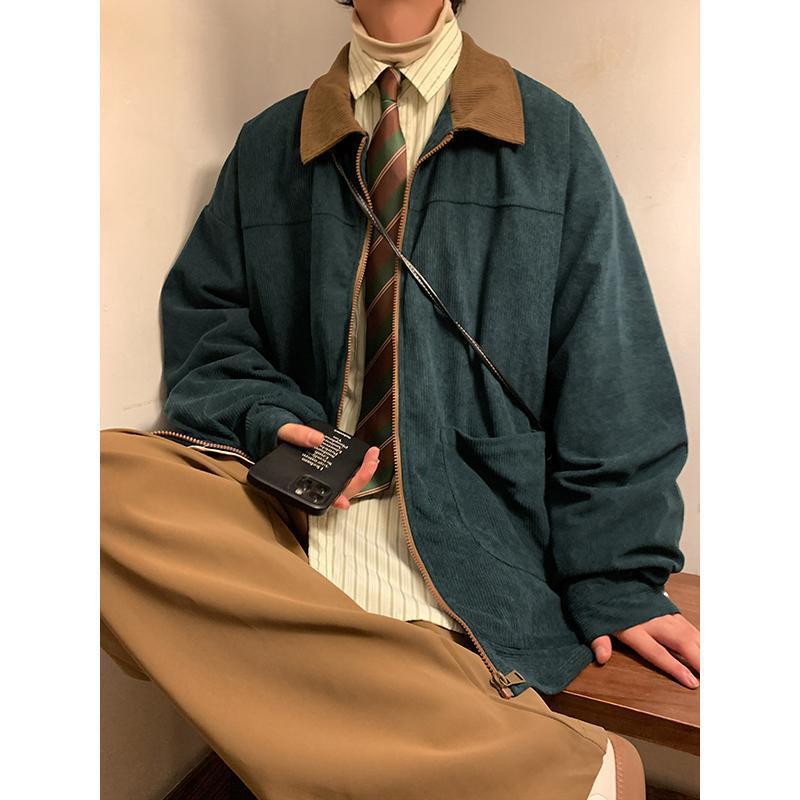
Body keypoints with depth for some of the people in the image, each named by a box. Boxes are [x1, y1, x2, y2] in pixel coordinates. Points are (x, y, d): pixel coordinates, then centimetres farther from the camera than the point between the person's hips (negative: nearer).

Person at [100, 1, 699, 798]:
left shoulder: (549, 135, 8)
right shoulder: (266, 145, 14)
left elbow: (609, 376, 2)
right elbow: (200, 315, 13)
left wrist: (615, 578, -3)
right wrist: (267, 419, -9)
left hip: (468, 534, -3)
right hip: (296, 498, 4)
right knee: (104, 473, -27)